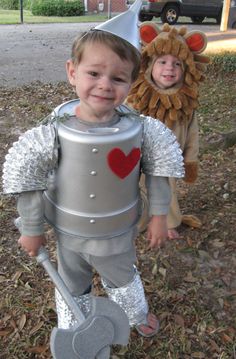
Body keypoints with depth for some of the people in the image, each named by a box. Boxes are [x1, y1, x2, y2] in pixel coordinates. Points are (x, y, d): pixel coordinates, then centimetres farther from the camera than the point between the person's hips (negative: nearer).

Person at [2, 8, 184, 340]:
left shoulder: (137, 128, -22)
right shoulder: (56, 133, -26)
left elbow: (159, 166, -7)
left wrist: (159, 214, -3)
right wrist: (31, 229, -7)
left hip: (118, 234, 1)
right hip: (70, 235, 0)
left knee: (124, 280, 30)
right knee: (72, 288, 26)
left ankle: (138, 315, 62)